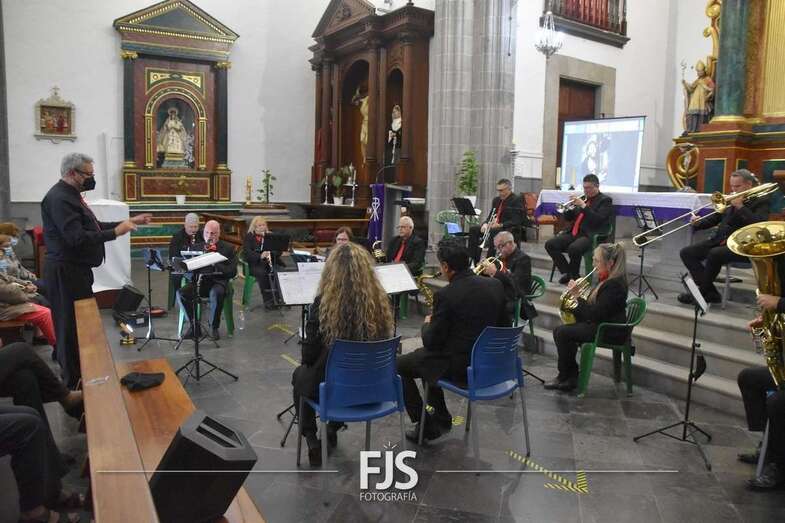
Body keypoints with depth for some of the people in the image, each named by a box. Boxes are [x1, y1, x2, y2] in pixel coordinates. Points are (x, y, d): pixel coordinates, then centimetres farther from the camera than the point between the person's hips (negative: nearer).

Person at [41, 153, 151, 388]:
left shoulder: (70, 195, 14)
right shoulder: (59, 198, -19)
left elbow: (94, 227, 18)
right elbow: (77, 238, -27)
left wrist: (129, 221, 12)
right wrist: (116, 232, -23)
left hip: (77, 270, 11)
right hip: (66, 273, -11)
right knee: (72, 327, -2)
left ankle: (81, 374, 35)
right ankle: (73, 384, 10)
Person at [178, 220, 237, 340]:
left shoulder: (228, 248, 4)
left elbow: (232, 272, -4)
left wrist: (215, 263, -18)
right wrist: (195, 276, -10)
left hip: (218, 281, -3)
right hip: (201, 281, 4)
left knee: (216, 294, -38)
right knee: (181, 293, -25)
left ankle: (214, 327, -17)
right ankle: (194, 326, -10)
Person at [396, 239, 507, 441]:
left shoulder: (445, 295, -22)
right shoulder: (495, 285, -3)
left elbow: (431, 342, -15)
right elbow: (503, 326, 9)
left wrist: (427, 324, 7)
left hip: (457, 366, -7)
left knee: (399, 365, 12)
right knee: (428, 357, 30)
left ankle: (426, 425, 15)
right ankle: (440, 418, 35)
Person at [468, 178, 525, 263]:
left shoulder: (517, 200, -7)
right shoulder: (496, 200, 17)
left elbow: (516, 221, -16)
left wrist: (500, 225, -28)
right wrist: (485, 224, -5)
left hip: (508, 228, -8)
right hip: (494, 226, 8)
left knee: (492, 231, -37)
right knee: (473, 229, -10)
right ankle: (474, 260, -14)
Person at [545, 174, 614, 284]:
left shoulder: (605, 200, 1)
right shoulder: (582, 198, 20)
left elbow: (598, 220, -14)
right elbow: (568, 218, 21)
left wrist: (584, 206, -17)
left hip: (591, 235, -7)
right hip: (573, 233, 7)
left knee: (573, 248, -36)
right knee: (550, 244, -11)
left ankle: (574, 276, -12)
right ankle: (567, 272, -3)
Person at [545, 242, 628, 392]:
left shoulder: (614, 284, -23)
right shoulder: (608, 279, 9)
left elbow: (595, 314, -26)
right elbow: (595, 309, 15)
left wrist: (577, 296, -23)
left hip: (610, 331, -11)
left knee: (562, 333, -15)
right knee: (560, 331, 5)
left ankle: (565, 377, 3)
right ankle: (571, 377, 9)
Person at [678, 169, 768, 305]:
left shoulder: (761, 202, -1)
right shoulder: (731, 199, 17)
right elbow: (715, 218, 17)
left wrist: (740, 206, -17)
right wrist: (698, 222, -4)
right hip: (720, 240, 7)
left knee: (715, 254, -36)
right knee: (686, 253, -10)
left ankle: (702, 292, -16)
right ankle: (711, 293, -11)